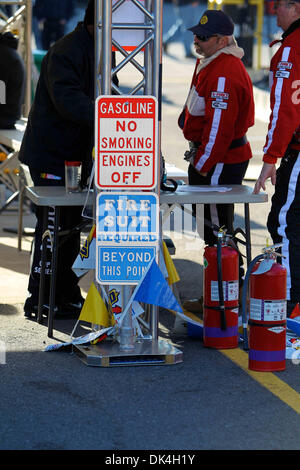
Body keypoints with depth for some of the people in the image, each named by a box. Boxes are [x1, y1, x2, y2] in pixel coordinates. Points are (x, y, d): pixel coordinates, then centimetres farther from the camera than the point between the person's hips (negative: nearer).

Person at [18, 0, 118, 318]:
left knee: (71, 226, 14)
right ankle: (40, 301, 0)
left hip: (75, 154, 9)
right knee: (52, 225, -7)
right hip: (49, 154, -9)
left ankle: (67, 296, 23)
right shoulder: (65, 52, -20)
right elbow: (67, 99, -33)